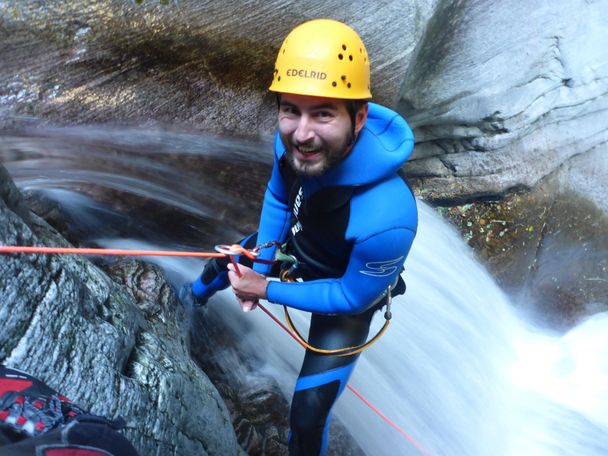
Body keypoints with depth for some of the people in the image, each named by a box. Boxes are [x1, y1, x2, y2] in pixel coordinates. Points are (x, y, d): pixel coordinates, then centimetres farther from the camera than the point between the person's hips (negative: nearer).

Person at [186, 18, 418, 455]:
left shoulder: (386, 217, -46)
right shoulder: (291, 141, -28)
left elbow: (352, 298, -27)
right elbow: (277, 196, -5)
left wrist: (267, 289, -21)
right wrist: (258, 265, -8)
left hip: (349, 291, -5)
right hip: (294, 242, 6)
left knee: (308, 415, -5)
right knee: (224, 264, 27)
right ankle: (194, 298, 68)